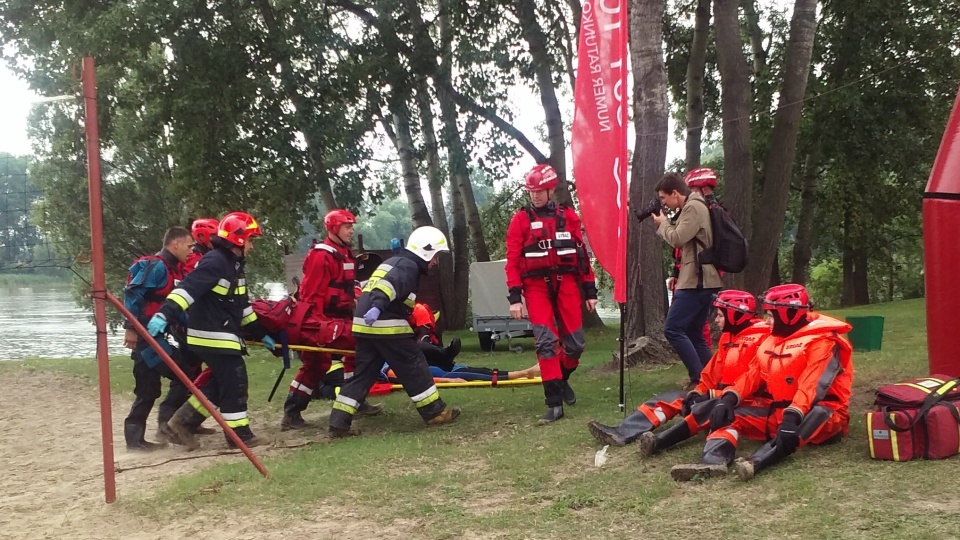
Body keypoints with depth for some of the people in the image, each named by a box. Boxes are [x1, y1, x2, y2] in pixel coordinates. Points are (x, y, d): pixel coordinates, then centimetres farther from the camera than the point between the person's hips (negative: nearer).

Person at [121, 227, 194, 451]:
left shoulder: (174, 270, 17)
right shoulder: (156, 266, -13)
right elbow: (132, 294, -20)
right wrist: (131, 327, -22)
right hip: (145, 335, -10)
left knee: (147, 390, 12)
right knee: (184, 375, -8)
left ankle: (134, 438, 17)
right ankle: (167, 421, 0)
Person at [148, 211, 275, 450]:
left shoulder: (233, 265, 17)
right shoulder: (215, 261, -16)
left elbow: (242, 305, 23)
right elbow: (188, 288, -29)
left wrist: (261, 334, 25)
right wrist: (164, 314, -40)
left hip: (222, 335, 10)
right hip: (212, 335, -10)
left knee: (221, 383, 14)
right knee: (235, 383, -3)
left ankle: (184, 421, 19)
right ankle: (239, 434, 6)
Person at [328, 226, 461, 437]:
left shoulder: (394, 262, 26)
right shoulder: (408, 266, -5)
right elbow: (390, 284, -25)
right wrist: (378, 306, -40)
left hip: (364, 324, 9)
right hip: (386, 325, -9)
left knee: (363, 373, 9)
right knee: (413, 367, 1)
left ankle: (338, 422, 4)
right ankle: (435, 412, 8)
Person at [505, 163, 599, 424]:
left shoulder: (568, 216, 8)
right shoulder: (521, 219, 2)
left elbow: (582, 254, 9)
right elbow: (512, 260, -2)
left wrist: (590, 291, 7)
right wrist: (515, 297, -9)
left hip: (567, 283, 2)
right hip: (537, 286, -2)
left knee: (575, 342, 4)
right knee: (546, 342, -10)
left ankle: (562, 379, 34)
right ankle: (555, 403, -7)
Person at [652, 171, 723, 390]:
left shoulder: (693, 207, -12)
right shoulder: (692, 207, 20)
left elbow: (678, 239, -17)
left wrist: (662, 223, 0)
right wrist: (667, 223, 8)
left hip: (697, 281, -11)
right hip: (698, 281, 11)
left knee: (672, 329, -12)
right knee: (693, 334, 13)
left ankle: (699, 379, -11)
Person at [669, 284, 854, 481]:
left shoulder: (822, 340, -13)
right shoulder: (773, 339, 12)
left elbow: (811, 385, -27)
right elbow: (753, 375, 4)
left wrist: (792, 417, -41)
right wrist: (729, 399, -14)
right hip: (777, 410, 8)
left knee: (819, 414, -41)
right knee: (729, 415, -9)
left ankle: (756, 463, -64)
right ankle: (713, 461, -41)